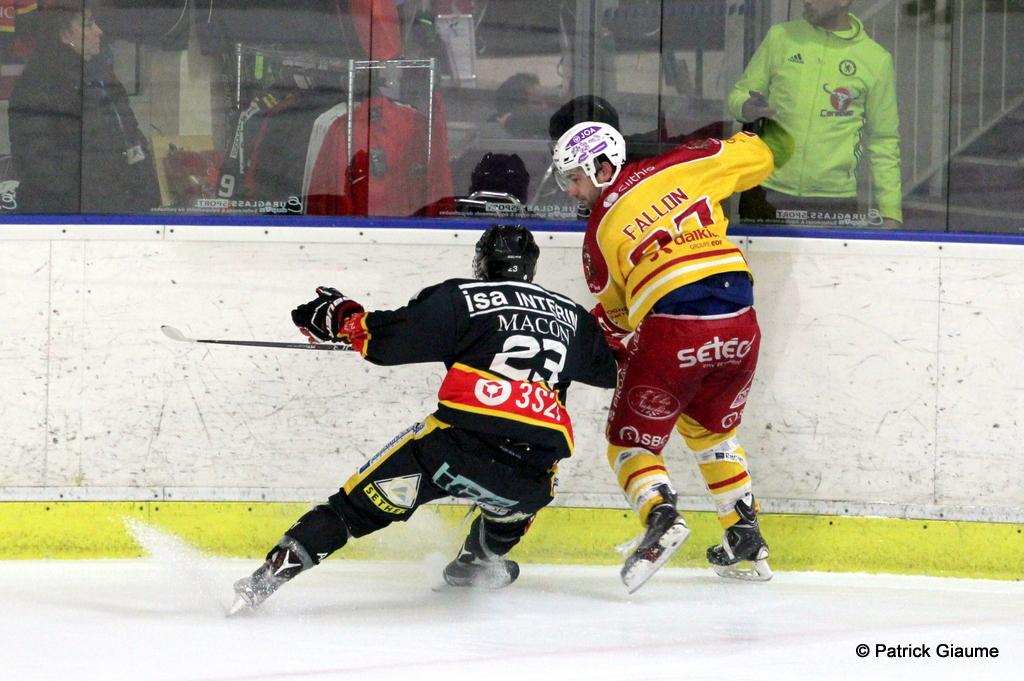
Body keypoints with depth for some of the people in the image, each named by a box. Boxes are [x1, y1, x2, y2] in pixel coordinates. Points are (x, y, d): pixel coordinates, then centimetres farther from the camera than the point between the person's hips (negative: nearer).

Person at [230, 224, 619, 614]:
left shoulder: (459, 298, 10)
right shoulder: (572, 315, 23)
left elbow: (386, 340, 4)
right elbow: (609, 371, 40)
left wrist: (341, 317, 22)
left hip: (462, 440, -3)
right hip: (534, 468, 3)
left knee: (361, 504, 4)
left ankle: (273, 571, -7)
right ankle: (482, 562, 43)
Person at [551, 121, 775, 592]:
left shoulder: (600, 230, 7)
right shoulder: (680, 167, 11)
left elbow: (612, 312, 15)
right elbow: (756, 159, 17)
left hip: (672, 331, -5)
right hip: (739, 322, 5)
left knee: (631, 442, 8)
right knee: (710, 430, 28)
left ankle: (660, 514, -22)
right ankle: (746, 540, 25)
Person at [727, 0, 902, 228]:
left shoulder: (876, 59, 5)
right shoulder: (780, 37, 7)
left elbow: (884, 142, 9)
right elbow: (739, 94, 14)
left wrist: (891, 212, 4)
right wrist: (748, 109, -11)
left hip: (835, 200, -1)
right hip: (769, 192, 1)